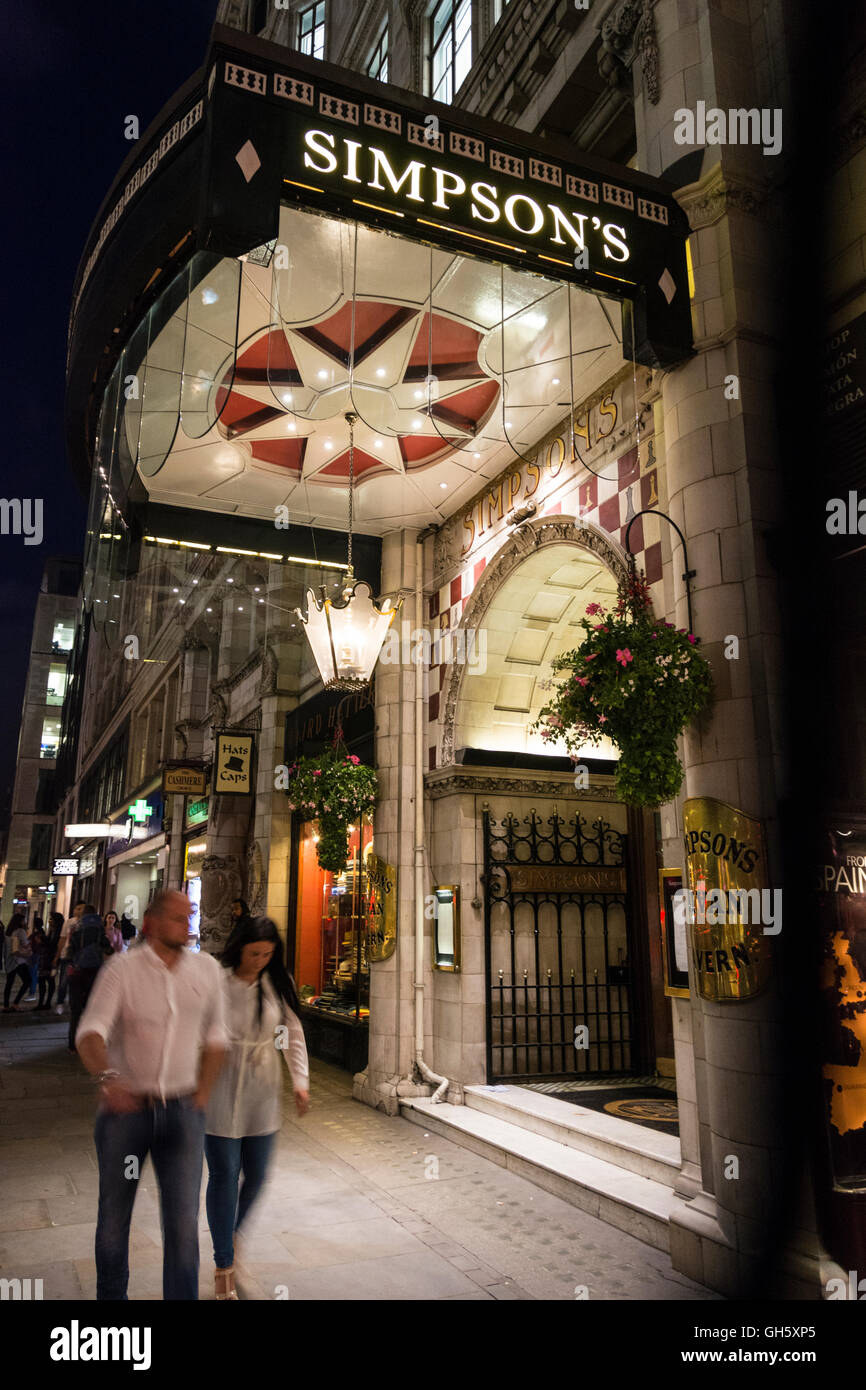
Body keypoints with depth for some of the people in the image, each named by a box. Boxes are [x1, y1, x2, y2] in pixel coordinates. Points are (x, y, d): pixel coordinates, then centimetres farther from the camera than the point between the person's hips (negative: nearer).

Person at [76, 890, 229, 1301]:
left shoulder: (207, 970, 0)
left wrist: (201, 1097, 6)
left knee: (183, 1221, -5)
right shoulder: (122, 969, -10)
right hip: (124, 1108, -1)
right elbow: (91, 1032, -21)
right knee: (114, 1217, 15)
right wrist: (107, 1077, -40)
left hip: (181, 1110, 1)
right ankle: (111, 1293, 40)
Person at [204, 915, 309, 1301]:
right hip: (221, 1088, -3)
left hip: (262, 1091, 3)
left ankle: (232, 1231, 42)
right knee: (224, 1174, 3)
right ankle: (224, 1265, 21)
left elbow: (293, 1033, 4)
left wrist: (300, 1080, -4)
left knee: (256, 1175, 12)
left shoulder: (279, 983, -3)